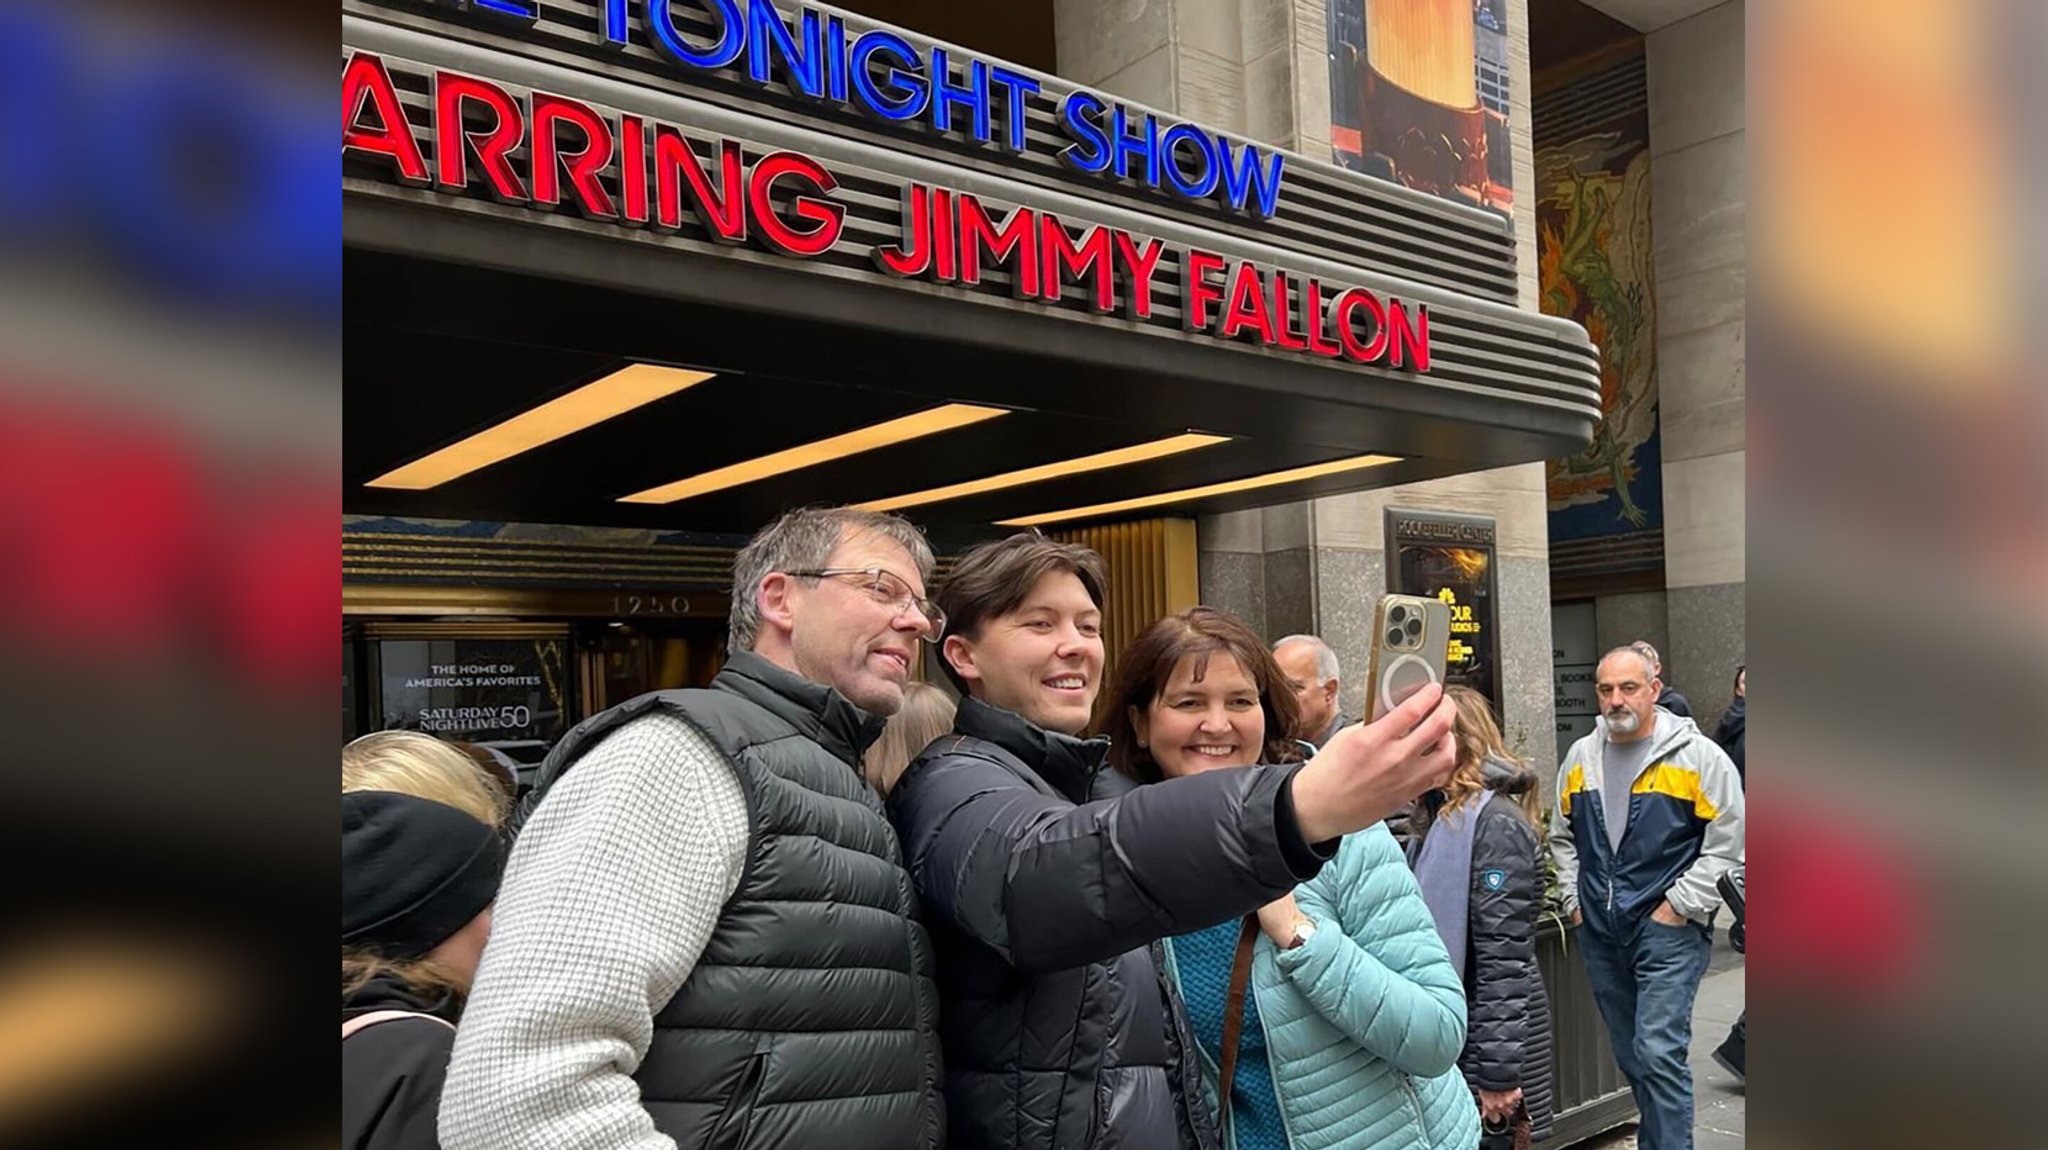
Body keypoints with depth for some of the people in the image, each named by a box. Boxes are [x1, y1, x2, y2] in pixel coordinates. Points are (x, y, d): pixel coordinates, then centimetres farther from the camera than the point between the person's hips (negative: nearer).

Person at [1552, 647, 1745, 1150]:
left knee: (1658, 1052, -12)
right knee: (1630, 1056, 15)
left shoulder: (1698, 756, -8)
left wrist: (1679, 906, -11)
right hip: (1599, 933, 6)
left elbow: (1727, 844, -9)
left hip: (1668, 929, -6)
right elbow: (1562, 836, 20)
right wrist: (1574, 899, 12)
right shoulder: (1580, 757, 8)